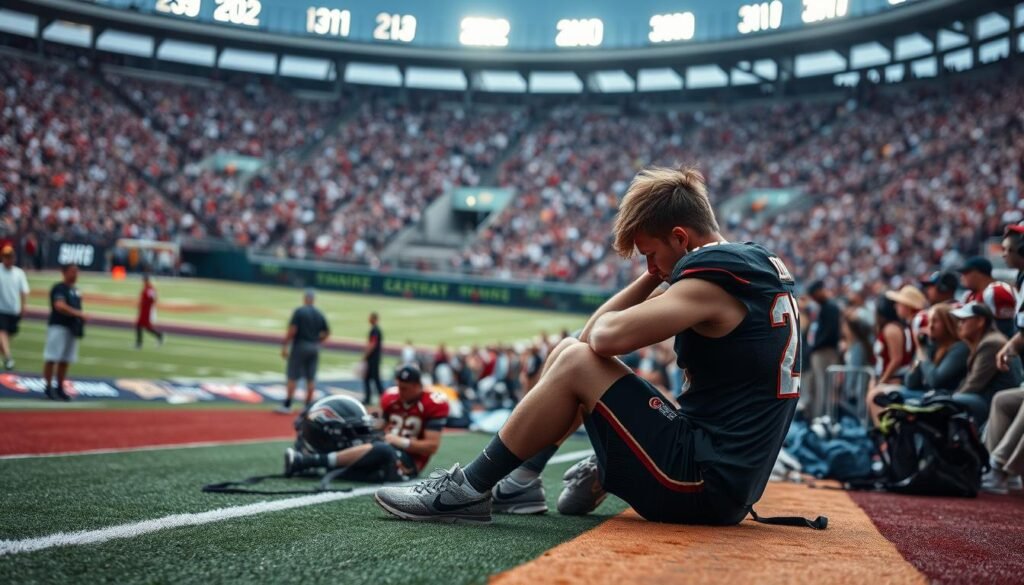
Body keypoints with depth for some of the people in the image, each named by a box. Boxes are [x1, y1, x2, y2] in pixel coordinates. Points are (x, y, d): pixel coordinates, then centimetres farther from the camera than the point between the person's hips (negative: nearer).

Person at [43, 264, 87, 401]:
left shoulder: (75, 290, 17)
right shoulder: (59, 288, -10)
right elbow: (59, 306, -24)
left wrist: (81, 318, 7)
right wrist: (77, 313, -27)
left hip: (72, 328, 9)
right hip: (58, 327, -9)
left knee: (65, 360, 11)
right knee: (52, 358, -4)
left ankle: (60, 388, 18)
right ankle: (49, 388, 1)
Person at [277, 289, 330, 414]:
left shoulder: (299, 311, -9)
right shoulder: (320, 314, 7)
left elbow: (292, 330, -15)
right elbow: (327, 332, 11)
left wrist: (284, 346, -13)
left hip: (300, 346, -5)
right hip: (314, 348, 5)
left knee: (292, 376, -1)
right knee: (311, 378, 9)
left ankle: (287, 405, -3)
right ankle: (308, 406, 12)